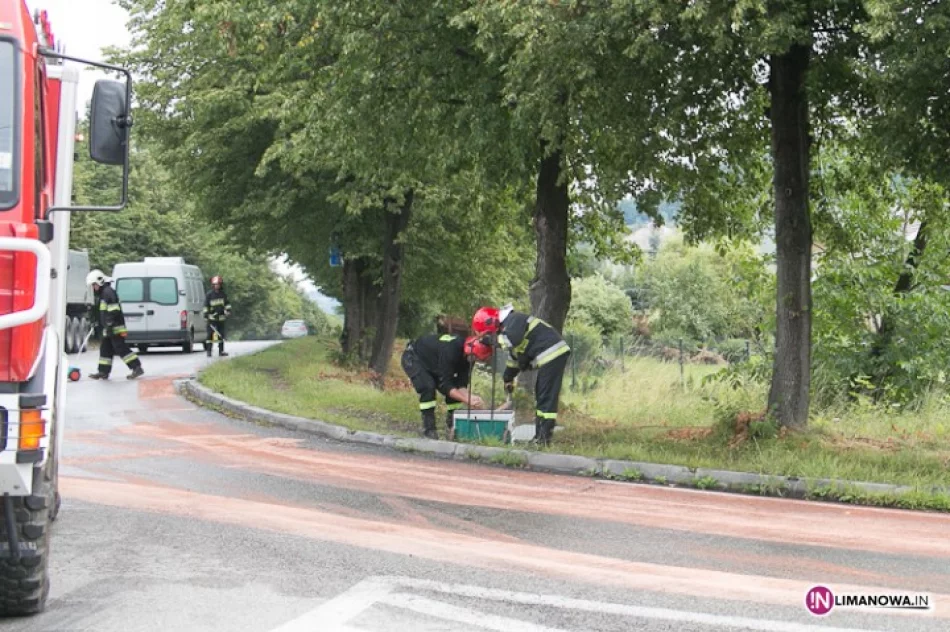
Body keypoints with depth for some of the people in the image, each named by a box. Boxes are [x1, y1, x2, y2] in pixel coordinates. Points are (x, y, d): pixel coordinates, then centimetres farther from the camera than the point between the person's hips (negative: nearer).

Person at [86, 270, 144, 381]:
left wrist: (109, 325, -24)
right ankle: (103, 372, 15)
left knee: (121, 348, -12)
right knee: (105, 349, 11)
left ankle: (137, 368, -13)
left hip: (115, 328, -11)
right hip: (109, 329, 11)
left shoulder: (108, 292, -13)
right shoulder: (101, 294, 21)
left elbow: (113, 311, -21)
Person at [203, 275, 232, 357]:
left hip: (221, 318, 4)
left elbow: (227, 304, 17)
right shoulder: (209, 295, -3)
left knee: (221, 335, 8)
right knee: (210, 334, -10)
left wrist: (228, 310, 2)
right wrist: (206, 316, -7)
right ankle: (208, 351, -7)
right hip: (212, 318, -4)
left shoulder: (223, 295, 8)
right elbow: (206, 306, -2)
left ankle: (221, 351, 15)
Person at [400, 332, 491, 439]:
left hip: (432, 364, 8)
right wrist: (467, 400, -44)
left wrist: (470, 397, -35)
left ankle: (452, 425, 8)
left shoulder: (468, 356, -16)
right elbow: (444, 384, -38)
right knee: (428, 387, -30)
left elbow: (460, 385, -14)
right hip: (413, 358, -8)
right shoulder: (450, 350, -40)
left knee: (455, 390, -5)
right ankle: (428, 428, -24)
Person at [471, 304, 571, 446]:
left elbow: (512, 340, -29)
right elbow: (514, 357, 32)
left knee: (547, 397, -11)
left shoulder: (514, 319, -10)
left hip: (553, 354, -11)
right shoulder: (509, 326, 22)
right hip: (550, 356, 11)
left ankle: (544, 437, -11)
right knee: (540, 396, 15)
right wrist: (508, 379, 36)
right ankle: (539, 435, 19)